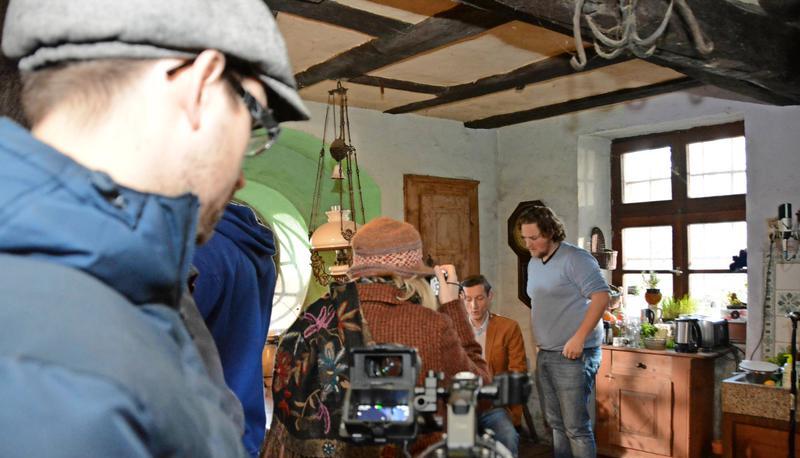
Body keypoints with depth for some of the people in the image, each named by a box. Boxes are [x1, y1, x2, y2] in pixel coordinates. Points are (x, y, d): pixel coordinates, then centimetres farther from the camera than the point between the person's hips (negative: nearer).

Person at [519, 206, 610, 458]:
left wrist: (579, 338, -22)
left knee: (576, 427, -4)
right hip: (545, 355, 8)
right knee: (556, 423, 15)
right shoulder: (533, 263, 13)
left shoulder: (575, 258, -12)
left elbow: (601, 296, -19)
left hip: (573, 355, -8)